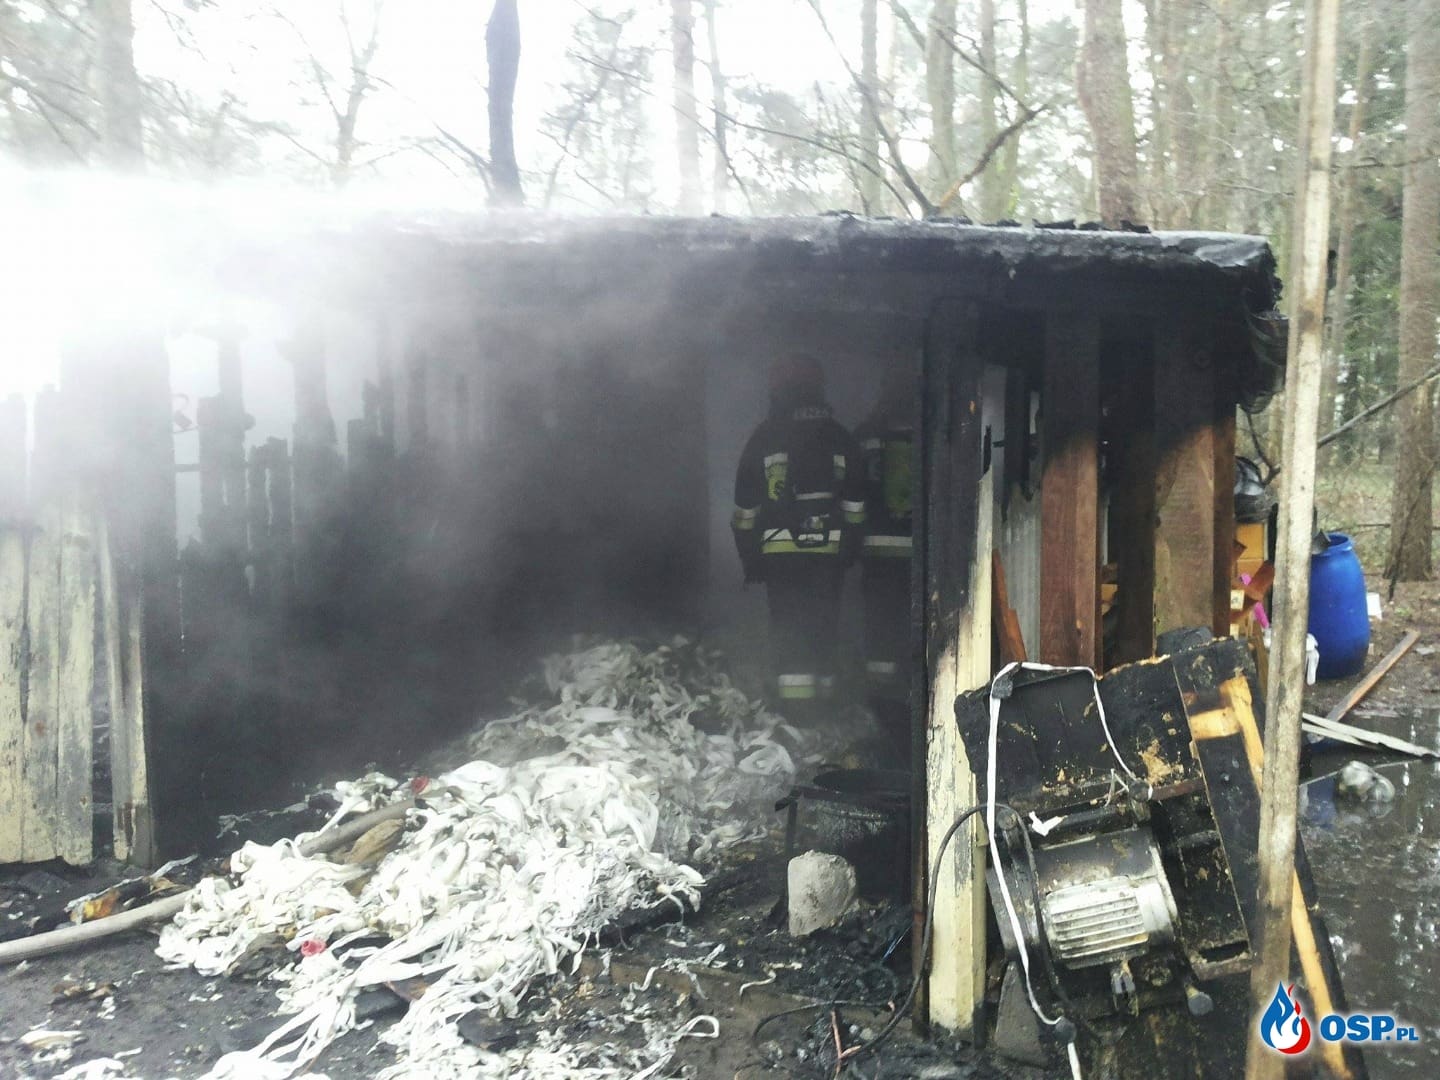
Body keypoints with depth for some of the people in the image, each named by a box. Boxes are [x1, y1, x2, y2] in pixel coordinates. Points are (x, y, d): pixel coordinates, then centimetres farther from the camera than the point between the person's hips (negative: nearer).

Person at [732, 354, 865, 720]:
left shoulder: (763, 438, 0)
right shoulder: (839, 437, 7)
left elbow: (745, 510, 3)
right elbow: (855, 508, 9)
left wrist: (748, 558, 10)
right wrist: (848, 550, 18)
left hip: (780, 552, -2)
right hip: (829, 551, 2)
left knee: (788, 625, 2)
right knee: (822, 622, 12)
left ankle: (796, 705, -3)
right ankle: (822, 695, 21)